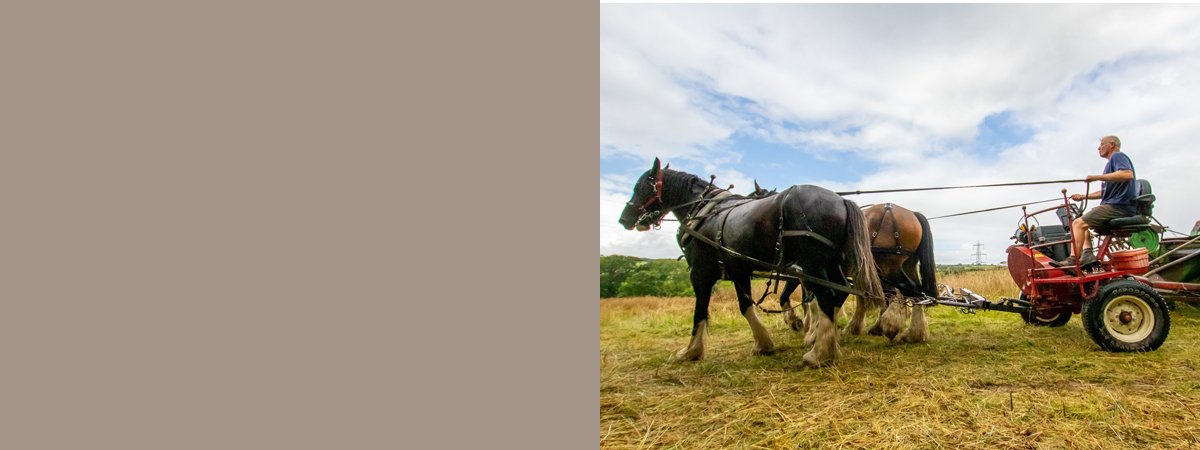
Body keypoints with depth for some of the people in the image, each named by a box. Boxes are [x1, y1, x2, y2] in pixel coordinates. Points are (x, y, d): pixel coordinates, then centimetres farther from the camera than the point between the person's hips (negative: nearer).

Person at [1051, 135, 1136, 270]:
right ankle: (1087, 253, -6)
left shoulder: (1118, 156, -3)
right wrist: (1083, 196, 26)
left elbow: (1128, 174, -26)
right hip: (1114, 205, 11)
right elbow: (1105, 192, 31)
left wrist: (1097, 177, -24)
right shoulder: (1113, 161, 28)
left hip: (1119, 206, -11)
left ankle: (1072, 260, -25)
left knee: (1078, 223, -19)